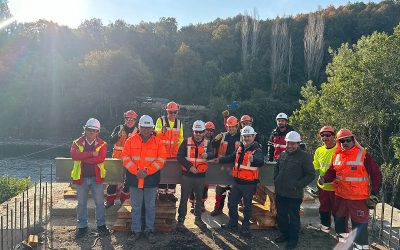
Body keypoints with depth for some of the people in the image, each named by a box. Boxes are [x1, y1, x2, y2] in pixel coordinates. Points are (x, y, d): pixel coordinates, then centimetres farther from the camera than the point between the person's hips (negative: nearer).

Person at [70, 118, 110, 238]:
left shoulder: (102, 144, -1)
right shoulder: (77, 143, 2)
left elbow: (100, 159, -18)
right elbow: (74, 155, -19)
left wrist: (82, 158, -16)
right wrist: (91, 154, -23)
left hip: (96, 177, -1)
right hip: (81, 177, 1)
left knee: (99, 202, 7)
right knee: (81, 203, 11)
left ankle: (101, 225, 22)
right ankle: (82, 226, 24)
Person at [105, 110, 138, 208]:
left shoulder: (137, 131, 4)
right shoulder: (118, 128, 0)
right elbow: (111, 141, -10)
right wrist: (119, 134, -26)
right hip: (117, 157, -1)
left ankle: (124, 199, 25)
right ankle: (110, 200, 14)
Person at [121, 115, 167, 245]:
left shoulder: (158, 142, 1)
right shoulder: (131, 140, 2)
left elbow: (161, 159, -5)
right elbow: (125, 157, -4)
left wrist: (147, 171, -14)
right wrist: (136, 170, -16)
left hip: (151, 180, 0)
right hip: (134, 179, 0)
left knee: (150, 206, 11)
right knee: (136, 207, 10)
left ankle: (149, 230, 25)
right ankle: (136, 231, 23)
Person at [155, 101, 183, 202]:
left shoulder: (179, 123, 10)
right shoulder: (160, 120, -3)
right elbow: (156, 134, -15)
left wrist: (179, 145, -2)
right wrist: (162, 131, -35)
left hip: (174, 153, 4)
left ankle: (170, 193, 20)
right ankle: (162, 192, 13)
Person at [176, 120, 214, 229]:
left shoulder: (207, 143, 2)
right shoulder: (186, 142, -2)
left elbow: (212, 154, -16)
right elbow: (179, 156, -7)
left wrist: (207, 155, -40)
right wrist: (189, 167, -17)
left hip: (201, 175, 2)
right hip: (187, 174, -2)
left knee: (199, 198, 15)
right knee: (184, 198, 4)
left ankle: (198, 218, 31)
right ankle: (181, 218, 17)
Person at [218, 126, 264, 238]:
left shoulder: (257, 150, -14)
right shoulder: (240, 147, 6)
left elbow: (260, 161, -34)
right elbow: (232, 157, 23)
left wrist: (253, 159, -55)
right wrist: (220, 160, 26)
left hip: (249, 183, -6)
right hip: (237, 181, 6)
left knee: (247, 206, 9)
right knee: (232, 203, 16)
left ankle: (245, 227, 25)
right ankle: (232, 223, 36)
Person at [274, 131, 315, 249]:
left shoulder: (304, 156, -12)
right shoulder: (283, 154, 6)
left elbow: (311, 175, -12)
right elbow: (276, 168, 23)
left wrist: (297, 185, -15)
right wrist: (276, 180, 9)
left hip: (294, 195, -6)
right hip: (280, 192, 6)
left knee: (293, 217, 9)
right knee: (281, 215, 18)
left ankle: (293, 238, 27)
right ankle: (284, 234, 38)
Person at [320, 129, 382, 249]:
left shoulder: (363, 155, -10)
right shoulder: (336, 156, 5)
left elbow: (376, 174, -6)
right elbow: (332, 171, 13)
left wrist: (374, 193, -8)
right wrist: (324, 179, -7)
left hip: (358, 198, -5)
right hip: (340, 195, 5)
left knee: (360, 222, -1)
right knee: (339, 217, 19)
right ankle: (342, 234, 41)